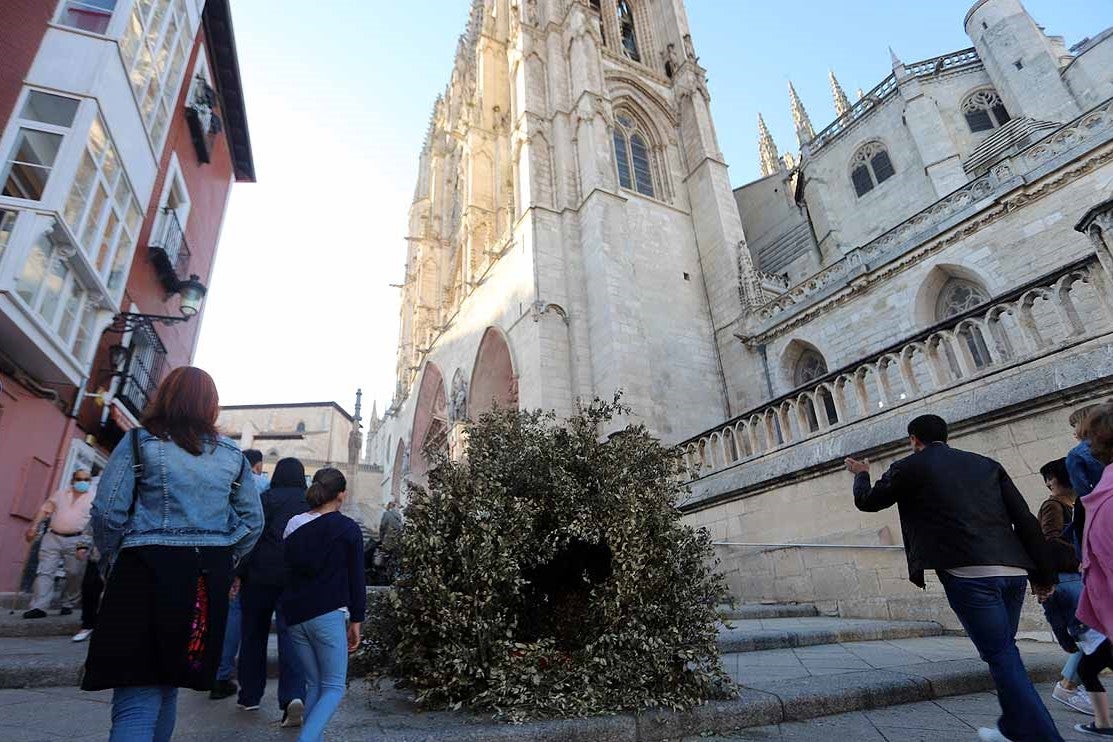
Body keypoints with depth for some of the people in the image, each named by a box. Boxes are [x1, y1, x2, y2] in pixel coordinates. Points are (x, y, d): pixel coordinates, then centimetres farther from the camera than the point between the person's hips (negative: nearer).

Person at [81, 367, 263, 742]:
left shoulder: (140, 441, -1)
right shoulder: (232, 455, 8)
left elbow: (107, 512, -7)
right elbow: (253, 521, 7)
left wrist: (114, 560, 9)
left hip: (149, 571, -4)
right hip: (209, 579, 4)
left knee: (136, 700, -3)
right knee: (167, 684, 23)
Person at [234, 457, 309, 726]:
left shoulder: (266, 499, -3)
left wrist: (238, 573, -3)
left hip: (261, 575, -1)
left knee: (254, 634, 14)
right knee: (290, 636, 0)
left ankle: (250, 696, 25)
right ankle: (294, 696, -16)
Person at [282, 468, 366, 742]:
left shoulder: (294, 524, 8)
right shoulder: (348, 529, -6)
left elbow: (287, 569, 14)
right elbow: (356, 578, -5)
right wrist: (356, 621, 3)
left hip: (295, 614, 6)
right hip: (327, 614, -5)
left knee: (314, 685, 16)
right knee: (334, 687, 3)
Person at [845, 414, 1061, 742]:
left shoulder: (910, 467, 3)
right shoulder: (987, 464, 16)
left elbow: (867, 502, 15)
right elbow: (1025, 519, 10)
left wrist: (861, 474, 35)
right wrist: (1043, 574, 15)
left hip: (967, 573, -7)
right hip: (1013, 571, 7)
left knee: (1002, 656, 1)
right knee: (1004, 652, 22)